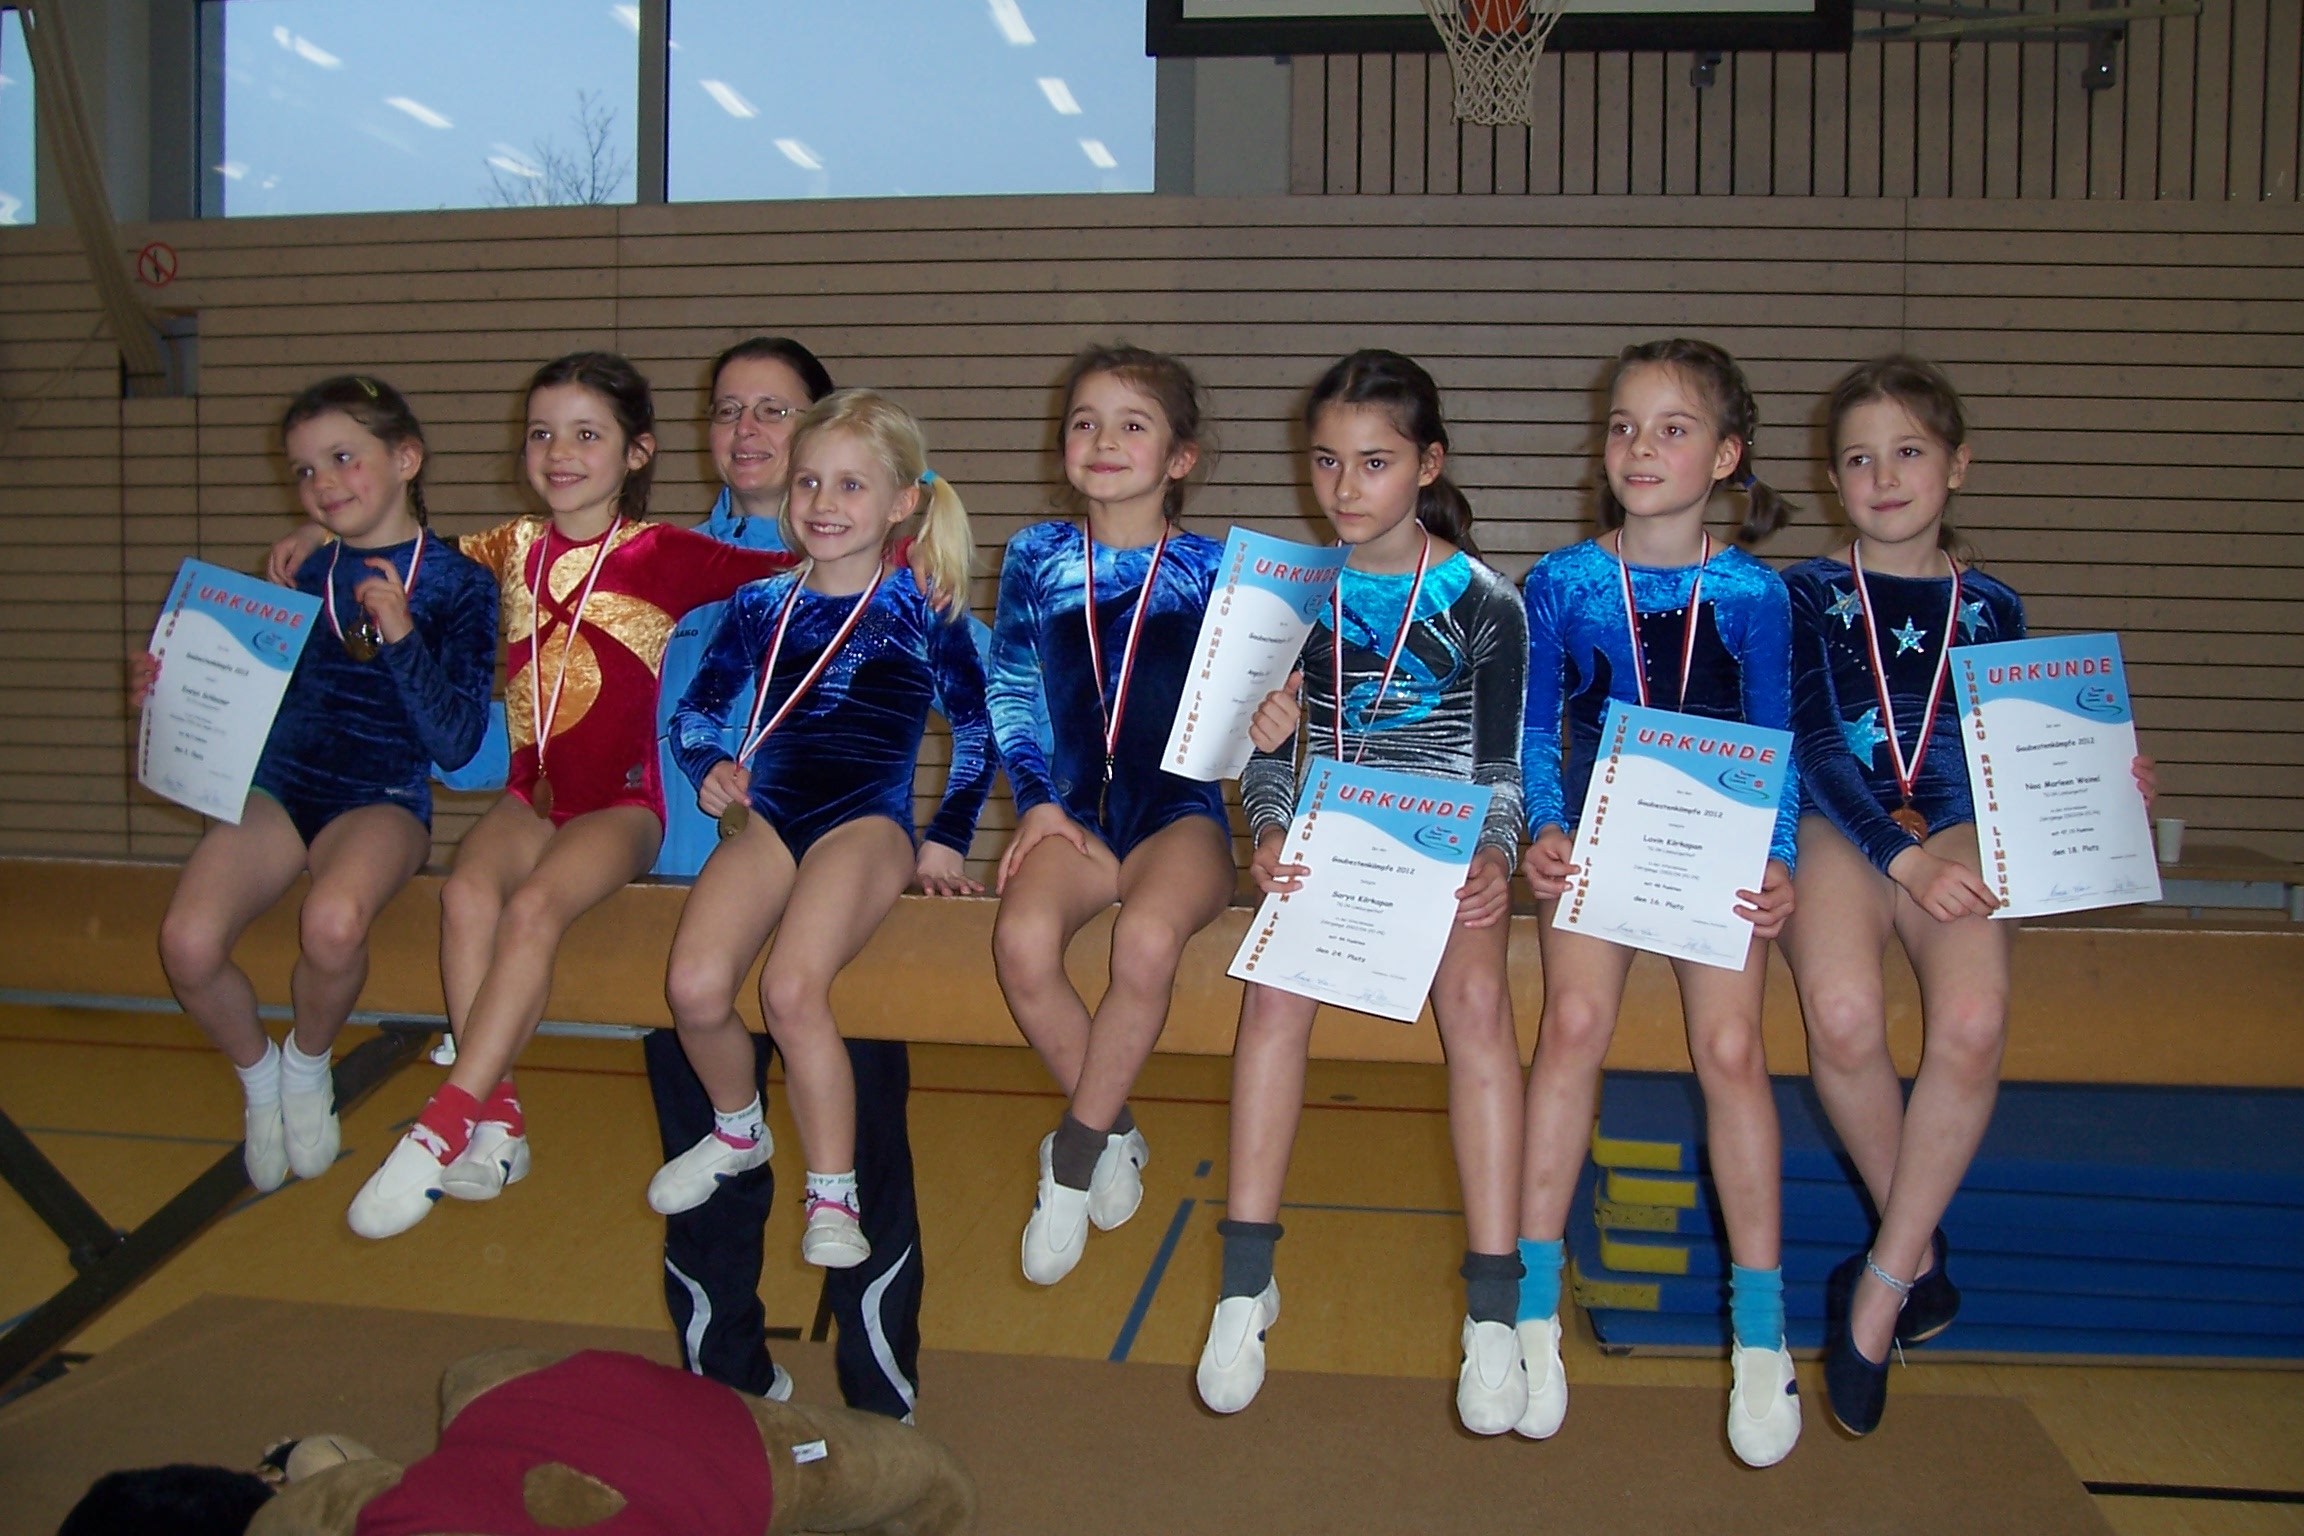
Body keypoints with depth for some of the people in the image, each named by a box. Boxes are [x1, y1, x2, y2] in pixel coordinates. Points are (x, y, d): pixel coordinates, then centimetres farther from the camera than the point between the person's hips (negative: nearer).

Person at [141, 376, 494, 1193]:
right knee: (188, 941, -24)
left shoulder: (458, 584, -2)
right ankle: (259, 1077, 10)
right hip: (277, 785, 4)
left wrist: (400, 636, -19)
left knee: (332, 923, -36)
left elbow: (454, 742, -9)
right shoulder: (307, 576, 11)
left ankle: (308, 1064, 0)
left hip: (383, 799, -4)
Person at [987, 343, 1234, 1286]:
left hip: (1180, 813, -2)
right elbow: (1010, 695, 13)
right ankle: (1114, 1136, -3)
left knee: (1147, 941, -33)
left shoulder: (1210, 570, 3)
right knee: (1022, 941, -29)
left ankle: (1072, 1159, -11)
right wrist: (1036, 801, 0)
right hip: (1074, 810, 2)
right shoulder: (1036, 558, 9)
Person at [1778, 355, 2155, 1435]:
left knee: (1972, 1023, -30)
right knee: (1842, 1013, -32)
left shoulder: (1989, 607, 18)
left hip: (1954, 828, 2)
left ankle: (1880, 1288, -16)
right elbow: (1812, 746, -3)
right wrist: (1900, 857, -17)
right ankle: (1922, 1253, -6)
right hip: (1837, 827, -2)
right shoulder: (1807, 593, 8)